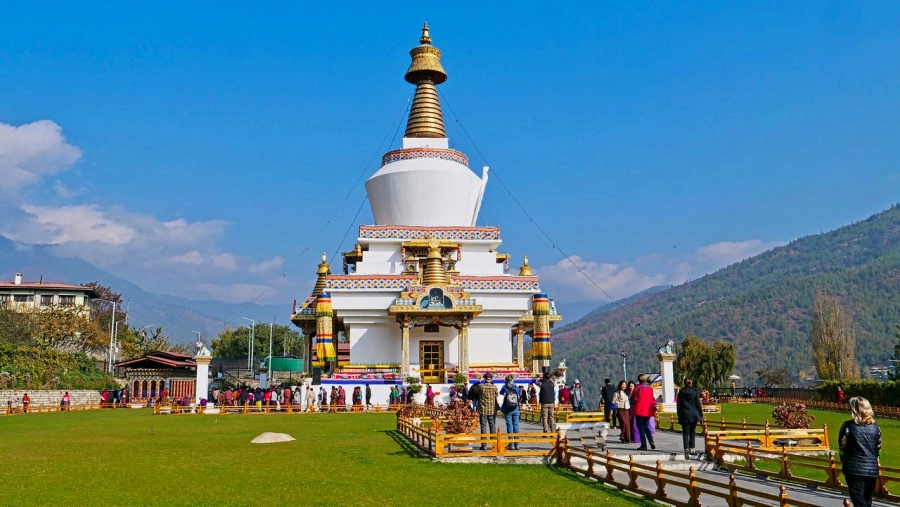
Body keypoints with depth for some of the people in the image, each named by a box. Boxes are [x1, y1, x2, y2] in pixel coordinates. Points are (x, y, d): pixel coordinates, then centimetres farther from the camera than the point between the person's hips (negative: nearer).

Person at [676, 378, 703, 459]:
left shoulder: (681, 392, 1)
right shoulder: (695, 392, -3)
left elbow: (678, 405, 4)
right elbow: (698, 404, -2)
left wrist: (679, 416, 11)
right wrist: (701, 414, 8)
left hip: (685, 415, 0)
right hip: (694, 414, 0)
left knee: (685, 433, -2)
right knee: (692, 432, 16)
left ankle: (686, 449, -20)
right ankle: (691, 448, 17)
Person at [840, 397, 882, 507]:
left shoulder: (847, 426, -8)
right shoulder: (875, 427, 4)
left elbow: (842, 447, -3)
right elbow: (878, 449, 11)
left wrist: (843, 461, 13)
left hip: (854, 469, -5)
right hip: (872, 469, 5)